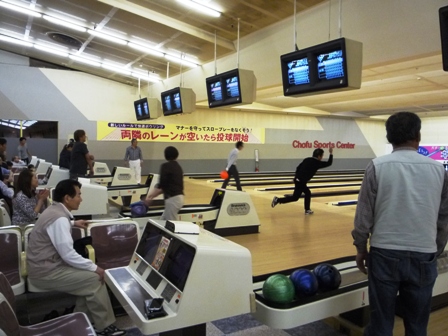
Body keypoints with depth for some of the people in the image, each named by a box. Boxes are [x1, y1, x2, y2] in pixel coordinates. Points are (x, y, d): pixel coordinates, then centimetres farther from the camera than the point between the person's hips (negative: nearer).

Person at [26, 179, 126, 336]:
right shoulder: (59, 218, -24)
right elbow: (68, 255, -26)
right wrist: (95, 268, -18)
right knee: (95, 279, -12)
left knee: (89, 276, 7)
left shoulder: (54, 210, 8)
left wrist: (72, 223, 30)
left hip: (47, 265, 10)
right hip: (46, 273, -10)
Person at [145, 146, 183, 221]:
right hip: (179, 197, 8)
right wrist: (153, 195, 17)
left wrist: (151, 196, 0)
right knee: (163, 221, 16)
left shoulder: (166, 166, -9)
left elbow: (162, 184, -13)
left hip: (172, 199, -8)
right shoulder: (178, 167, 16)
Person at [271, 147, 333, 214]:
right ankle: (278, 200, -3)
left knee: (307, 193, 19)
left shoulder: (307, 160, 14)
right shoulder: (317, 163, -4)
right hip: (301, 182, -8)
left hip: (297, 179, 8)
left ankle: (307, 210, 23)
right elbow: (329, 163, 5)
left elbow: (298, 168, 14)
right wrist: (331, 154, 11)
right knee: (295, 197, 0)